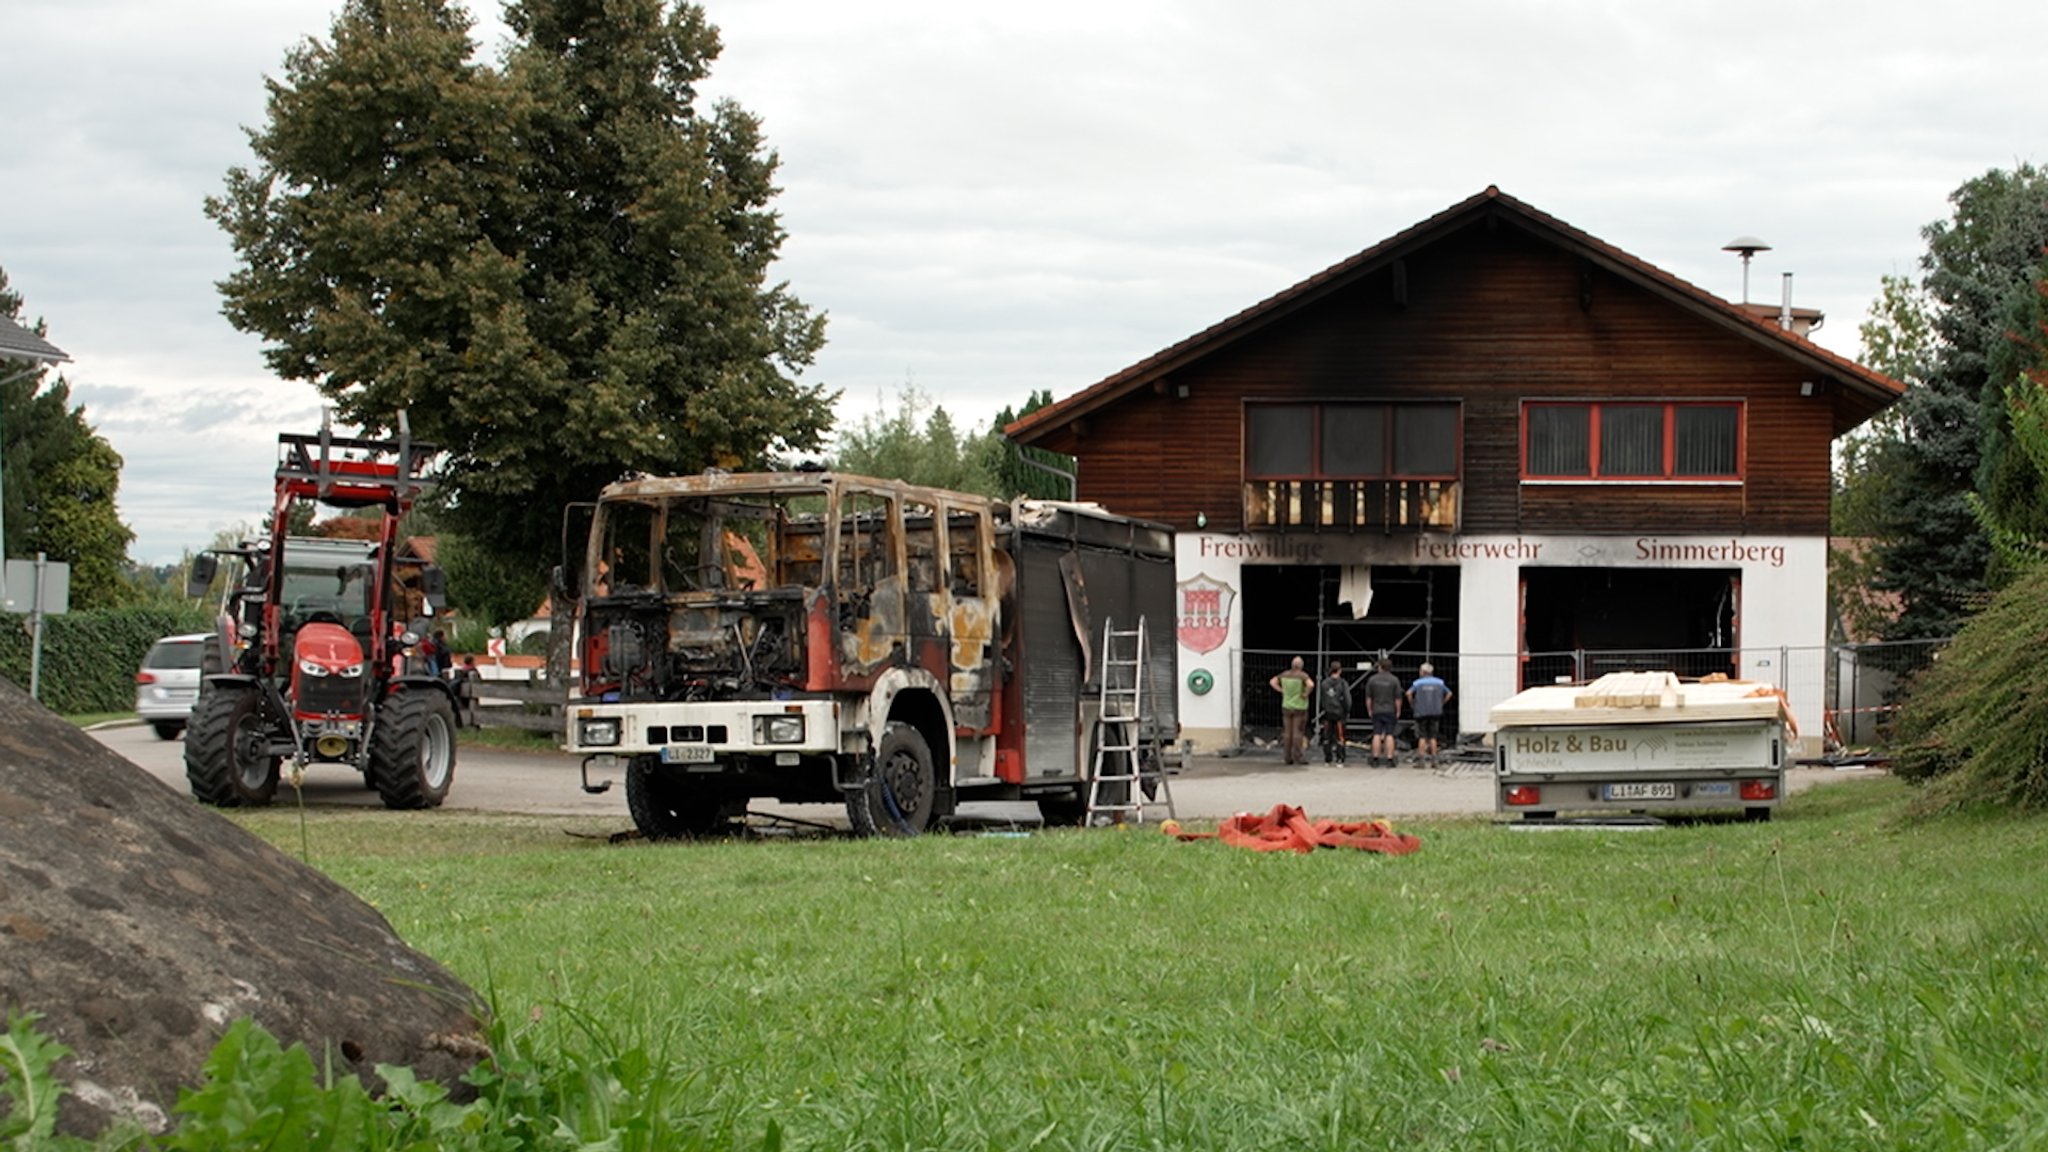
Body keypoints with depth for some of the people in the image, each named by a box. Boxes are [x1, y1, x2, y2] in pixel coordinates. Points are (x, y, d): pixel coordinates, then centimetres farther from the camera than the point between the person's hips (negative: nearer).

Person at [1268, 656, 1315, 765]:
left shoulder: (1285, 674, 2)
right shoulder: (1303, 675, -15)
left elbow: (1272, 682, 9)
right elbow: (1311, 685, -33)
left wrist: (1282, 691, 6)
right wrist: (1306, 694, -16)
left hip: (1286, 707, 5)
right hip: (1300, 708, -5)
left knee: (1287, 733, 8)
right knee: (1298, 733, -1)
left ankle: (1288, 757, 9)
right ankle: (1298, 757, -1)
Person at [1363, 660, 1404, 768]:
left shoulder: (1372, 679, 0)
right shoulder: (1394, 680, -4)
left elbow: (1368, 697, 2)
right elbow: (1398, 698, -4)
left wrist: (1369, 710, 11)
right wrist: (1398, 712, 4)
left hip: (1377, 711, 1)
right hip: (1390, 711, -1)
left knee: (1377, 735, 3)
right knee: (1389, 735, 0)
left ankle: (1375, 760, 1)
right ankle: (1389, 760, -5)